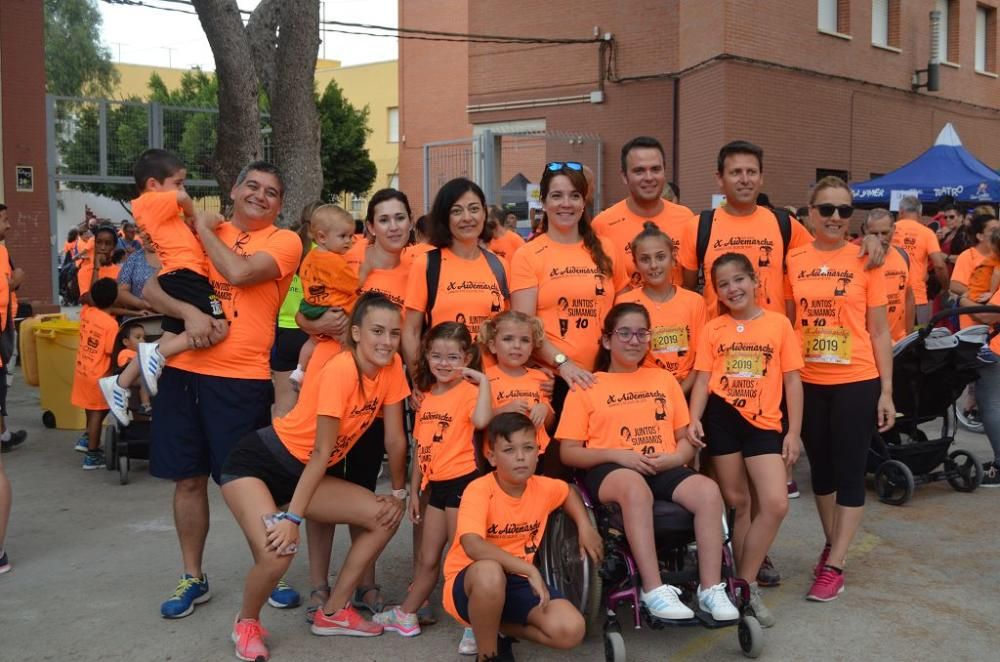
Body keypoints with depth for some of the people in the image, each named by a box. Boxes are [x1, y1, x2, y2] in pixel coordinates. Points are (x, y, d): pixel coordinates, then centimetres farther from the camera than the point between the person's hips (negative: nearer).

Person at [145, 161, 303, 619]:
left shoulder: (284, 241, -2)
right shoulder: (201, 235, 11)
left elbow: (239, 272, -20)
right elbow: (152, 288, 5)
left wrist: (207, 230, -4)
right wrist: (188, 311, -15)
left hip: (242, 378, -4)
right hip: (184, 370, 4)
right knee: (189, 479, 11)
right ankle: (193, 578, 25)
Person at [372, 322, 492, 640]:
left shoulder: (468, 391, -11)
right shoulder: (427, 397, 12)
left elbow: (481, 420, -36)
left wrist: (483, 381, -28)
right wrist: (414, 491, 17)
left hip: (461, 482, -7)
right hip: (435, 485, 7)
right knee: (427, 557, 18)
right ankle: (406, 614, 31)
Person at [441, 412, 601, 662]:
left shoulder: (544, 487, -3)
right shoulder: (479, 490, -21)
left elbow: (569, 492, 23)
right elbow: (472, 546, -37)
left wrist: (585, 527, 7)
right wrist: (530, 569, -38)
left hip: (517, 581, 5)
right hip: (470, 582, -5)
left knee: (571, 631, -17)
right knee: (489, 571, -41)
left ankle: (493, 626, 7)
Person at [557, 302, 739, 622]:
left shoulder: (664, 379, 21)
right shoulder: (586, 387, 10)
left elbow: (686, 438, 19)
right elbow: (569, 452, 4)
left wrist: (676, 457, -6)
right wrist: (617, 454, -12)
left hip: (664, 470, 3)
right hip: (609, 471, -3)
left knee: (708, 489, -29)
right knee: (635, 486, -40)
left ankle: (710, 589, -24)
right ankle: (654, 590, -40)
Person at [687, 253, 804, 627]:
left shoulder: (778, 324, 3)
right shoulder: (713, 329, 6)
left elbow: (792, 380, 4)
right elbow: (702, 379, 2)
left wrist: (793, 431, -1)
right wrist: (694, 419, -14)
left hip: (765, 422, 0)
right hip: (722, 418, 0)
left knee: (776, 504, -10)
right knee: (736, 502, 8)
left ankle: (744, 585, 4)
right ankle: (745, 583, 22)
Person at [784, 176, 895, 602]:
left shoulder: (865, 259, -4)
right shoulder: (794, 261, 1)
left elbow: (879, 331, -1)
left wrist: (886, 392, -4)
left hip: (856, 382, -3)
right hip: (808, 383, 3)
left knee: (850, 472, 2)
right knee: (820, 469, 16)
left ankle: (834, 566, 10)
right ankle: (833, 544, 35)